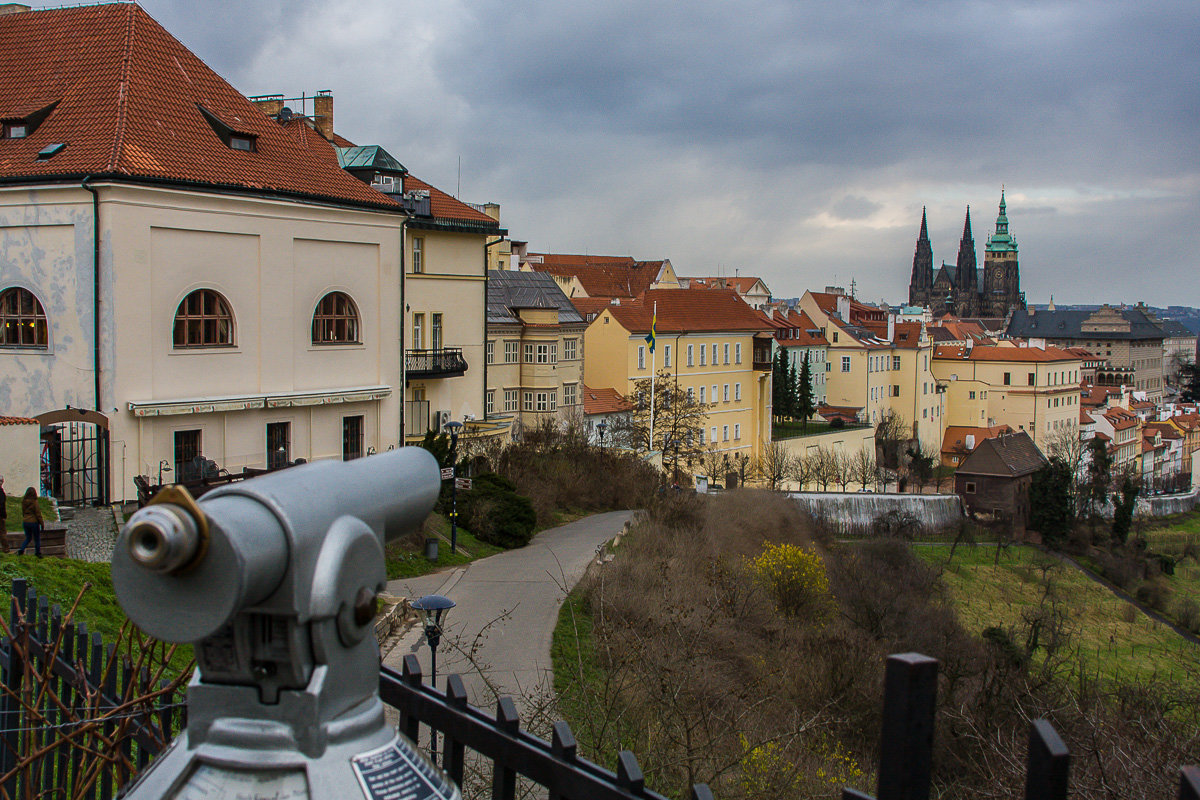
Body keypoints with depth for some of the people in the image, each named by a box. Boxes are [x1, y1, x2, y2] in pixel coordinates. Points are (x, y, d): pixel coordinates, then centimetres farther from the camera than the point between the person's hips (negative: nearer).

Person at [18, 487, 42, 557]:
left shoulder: (23, 501, 0)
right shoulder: (34, 502, -16)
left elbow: (23, 512, 9)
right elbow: (38, 513, -13)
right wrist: (41, 523, -5)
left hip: (25, 522, 5)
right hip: (34, 522, -5)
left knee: (28, 538, 18)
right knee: (37, 539, 10)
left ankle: (21, 550, -1)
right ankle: (38, 553, 16)